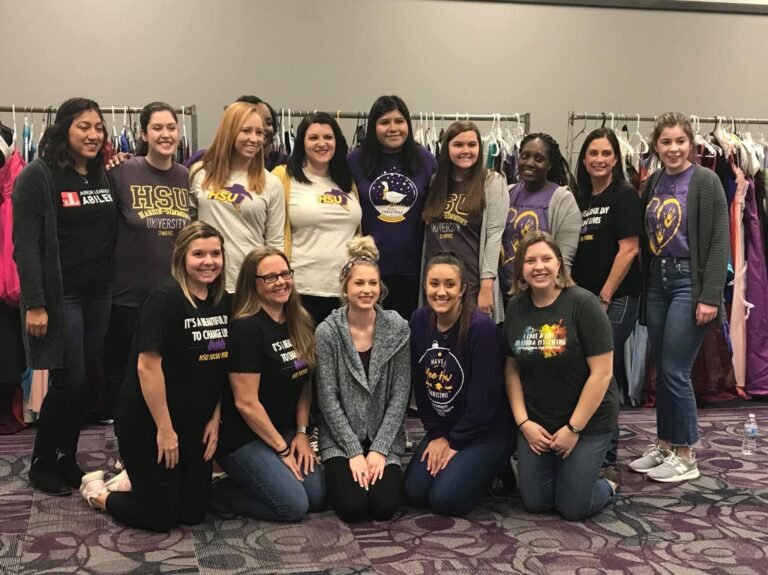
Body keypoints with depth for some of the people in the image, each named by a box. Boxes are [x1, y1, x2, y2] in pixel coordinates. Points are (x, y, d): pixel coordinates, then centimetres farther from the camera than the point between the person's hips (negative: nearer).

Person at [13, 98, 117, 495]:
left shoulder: (107, 176, 10)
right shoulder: (38, 176, -8)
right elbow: (26, 245, -14)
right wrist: (35, 304, -19)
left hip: (100, 295, 6)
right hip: (60, 297, -6)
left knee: (85, 381, 9)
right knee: (69, 381, -3)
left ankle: (66, 459, 25)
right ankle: (41, 463, 16)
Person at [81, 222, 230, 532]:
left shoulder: (223, 301, 3)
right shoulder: (165, 297, -20)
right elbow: (147, 366, -22)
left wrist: (215, 419, 4)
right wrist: (164, 428, -18)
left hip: (193, 423, 7)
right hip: (147, 422, -7)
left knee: (193, 513, 11)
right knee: (160, 517, 1)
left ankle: (138, 478, 35)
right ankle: (98, 491, 27)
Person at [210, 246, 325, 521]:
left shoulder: (300, 323, 4)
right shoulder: (245, 328, -20)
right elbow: (246, 402, -20)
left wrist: (301, 433, 0)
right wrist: (282, 449, -13)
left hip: (285, 430, 8)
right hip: (243, 437, -8)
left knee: (318, 496, -2)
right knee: (294, 505, -15)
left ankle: (245, 479, 16)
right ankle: (213, 493, 3)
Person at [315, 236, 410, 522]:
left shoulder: (398, 329, -5)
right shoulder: (327, 332, -9)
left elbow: (400, 395, -5)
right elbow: (328, 399, -9)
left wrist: (379, 449, -12)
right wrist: (354, 452, -14)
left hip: (384, 438, 1)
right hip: (341, 439, -1)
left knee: (384, 507, -16)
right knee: (353, 507, -17)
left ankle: (377, 468, 17)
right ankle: (338, 475, 16)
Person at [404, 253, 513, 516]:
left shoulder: (482, 328, -22)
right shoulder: (419, 321, -4)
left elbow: (484, 397, -20)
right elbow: (419, 384, 2)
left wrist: (454, 442, -11)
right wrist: (436, 435, 0)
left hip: (486, 432, -6)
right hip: (442, 429, 6)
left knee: (445, 499, -17)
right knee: (413, 493, -6)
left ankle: (494, 469, 10)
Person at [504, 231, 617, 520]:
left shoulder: (583, 304, -17)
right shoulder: (515, 308, 0)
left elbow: (601, 372, -17)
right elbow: (512, 370, 5)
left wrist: (573, 428, -15)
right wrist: (523, 422, -6)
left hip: (588, 420, -4)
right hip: (536, 421, 5)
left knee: (573, 507, -3)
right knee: (535, 502, 4)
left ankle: (609, 485, 28)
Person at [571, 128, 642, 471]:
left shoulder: (624, 196, -5)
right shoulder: (581, 200, 15)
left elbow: (629, 249, -13)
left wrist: (604, 297, -14)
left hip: (616, 298, -7)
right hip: (585, 298, 7)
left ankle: (606, 456, 5)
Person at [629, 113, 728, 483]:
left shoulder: (705, 182, -8)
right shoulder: (652, 184, 10)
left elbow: (719, 242, -12)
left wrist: (710, 296, -18)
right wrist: (642, 288, 9)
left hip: (689, 281, -6)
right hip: (657, 281, 6)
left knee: (675, 371, -5)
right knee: (661, 371, 11)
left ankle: (686, 456, 8)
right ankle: (664, 445, 23)